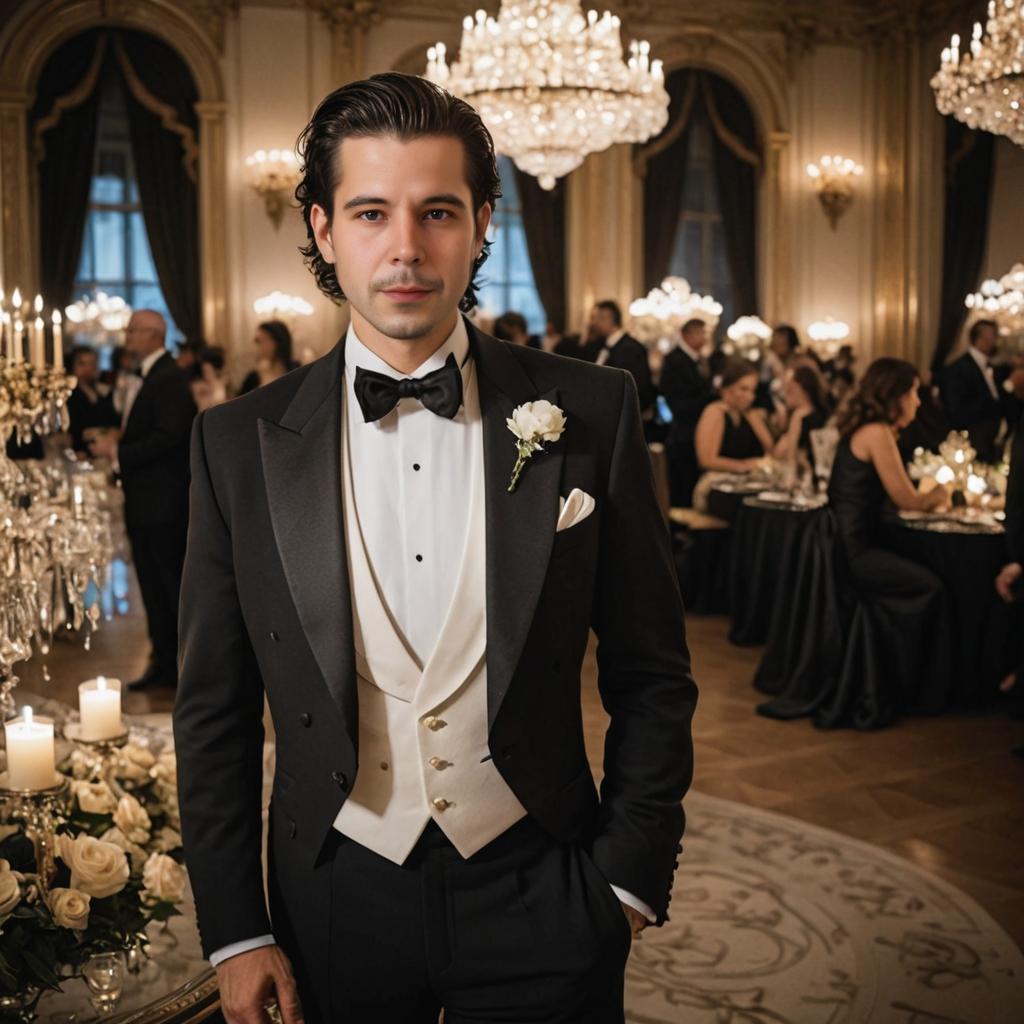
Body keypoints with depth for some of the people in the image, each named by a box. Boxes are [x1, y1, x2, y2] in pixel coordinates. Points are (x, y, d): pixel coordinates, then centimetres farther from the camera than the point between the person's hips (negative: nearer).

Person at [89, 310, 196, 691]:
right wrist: (118, 439, 2)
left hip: (163, 502, -10)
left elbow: (167, 436, -24)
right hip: (145, 502, 10)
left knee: (176, 586, -3)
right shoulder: (153, 376, 16)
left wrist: (118, 452, -19)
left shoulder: (169, 377, -15)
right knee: (154, 587, 14)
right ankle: (164, 664, 22)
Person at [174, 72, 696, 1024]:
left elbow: (651, 675, 0)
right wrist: (233, 928, 0)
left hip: (541, 897, -1)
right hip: (336, 901, 1)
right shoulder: (239, 444, -5)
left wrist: (631, 873, -2)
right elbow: (214, 711, 1)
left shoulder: (590, 411, -7)